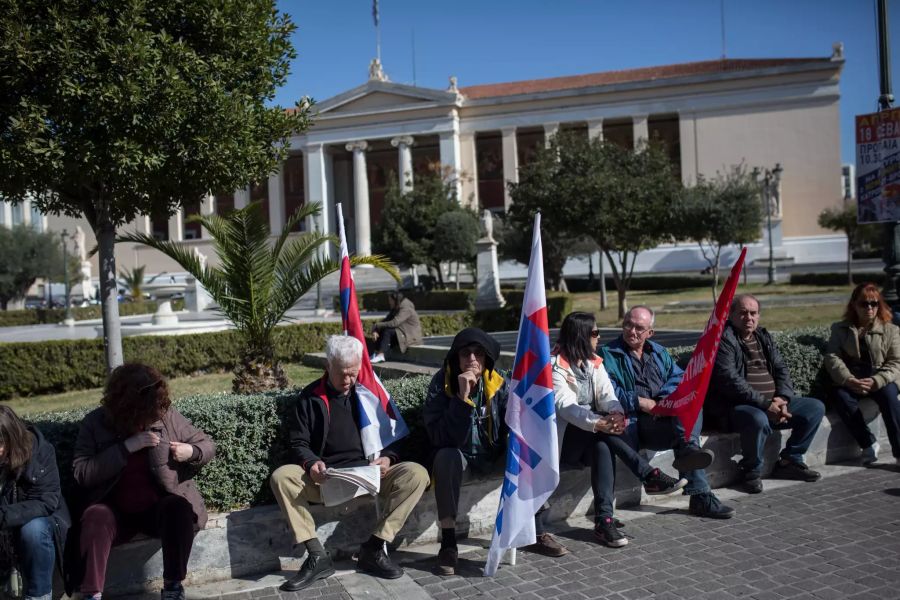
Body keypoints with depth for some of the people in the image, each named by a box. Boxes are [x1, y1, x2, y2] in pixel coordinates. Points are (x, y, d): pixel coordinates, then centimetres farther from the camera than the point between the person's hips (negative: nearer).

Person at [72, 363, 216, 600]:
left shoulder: (167, 414, -4)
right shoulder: (95, 422, -5)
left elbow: (207, 444, 5)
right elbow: (81, 473, -15)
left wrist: (192, 452, -19)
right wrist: (126, 447, -23)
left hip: (160, 507, 0)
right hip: (117, 511, 0)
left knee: (178, 508, -31)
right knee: (95, 516, -31)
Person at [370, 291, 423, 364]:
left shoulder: (406, 309, -19)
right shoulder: (396, 309, 11)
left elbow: (394, 323, -29)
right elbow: (386, 320, 6)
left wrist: (377, 325, -21)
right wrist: (375, 329, -12)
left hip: (412, 337, -10)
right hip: (402, 334, 10)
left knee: (388, 331, -25)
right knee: (380, 331, -4)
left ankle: (380, 355, -30)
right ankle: (377, 353, -18)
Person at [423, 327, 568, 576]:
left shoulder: (499, 383, -8)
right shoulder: (441, 383, -17)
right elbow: (441, 438, -27)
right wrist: (462, 397, -35)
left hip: (494, 456, 3)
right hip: (459, 457, -3)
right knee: (446, 457, -35)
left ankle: (536, 534, -4)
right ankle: (448, 544, -26)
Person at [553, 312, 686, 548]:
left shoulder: (594, 362, 11)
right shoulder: (556, 366, -12)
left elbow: (606, 395, -2)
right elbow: (565, 406, -26)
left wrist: (616, 412, -27)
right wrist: (598, 423, -42)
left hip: (590, 438, 6)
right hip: (564, 438, -5)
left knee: (602, 447, -30)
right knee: (602, 435, -33)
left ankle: (603, 521, -34)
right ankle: (650, 476, -28)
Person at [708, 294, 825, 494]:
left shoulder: (763, 337, 17)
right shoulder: (724, 339, -9)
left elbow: (781, 368, 14)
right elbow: (730, 380, -19)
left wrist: (782, 398, -7)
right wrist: (765, 404, -22)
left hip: (774, 403, 8)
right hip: (738, 406, -8)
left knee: (816, 407, 1)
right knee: (758, 420, -38)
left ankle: (790, 461, 10)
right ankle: (752, 472, -12)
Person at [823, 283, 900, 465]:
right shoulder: (840, 329, 14)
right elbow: (832, 357, 1)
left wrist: (875, 381, -18)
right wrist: (849, 380, -19)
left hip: (879, 381, 0)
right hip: (850, 381, 1)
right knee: (840, 395, -32)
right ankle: (868, 444, -23)